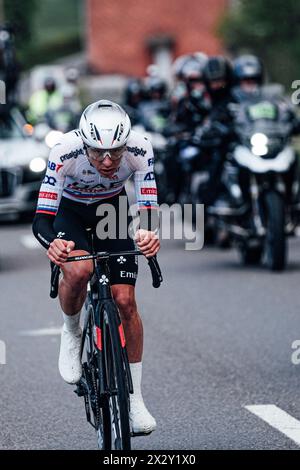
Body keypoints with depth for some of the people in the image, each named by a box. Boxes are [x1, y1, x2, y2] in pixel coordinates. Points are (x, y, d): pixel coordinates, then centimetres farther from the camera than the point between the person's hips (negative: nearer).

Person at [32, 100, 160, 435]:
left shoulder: (139, 150, -31)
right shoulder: (65, 153, -36)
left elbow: (148, 206, -30)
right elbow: (41, 219, -37)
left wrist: (150, 233, -54)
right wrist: (52, 243, -59)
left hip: (111, 208, 2)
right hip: (69, 210, -2)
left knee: (125, 300, -9)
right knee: (78, 271, -33)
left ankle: (135, 399, 2)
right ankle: (71, 333, 0)